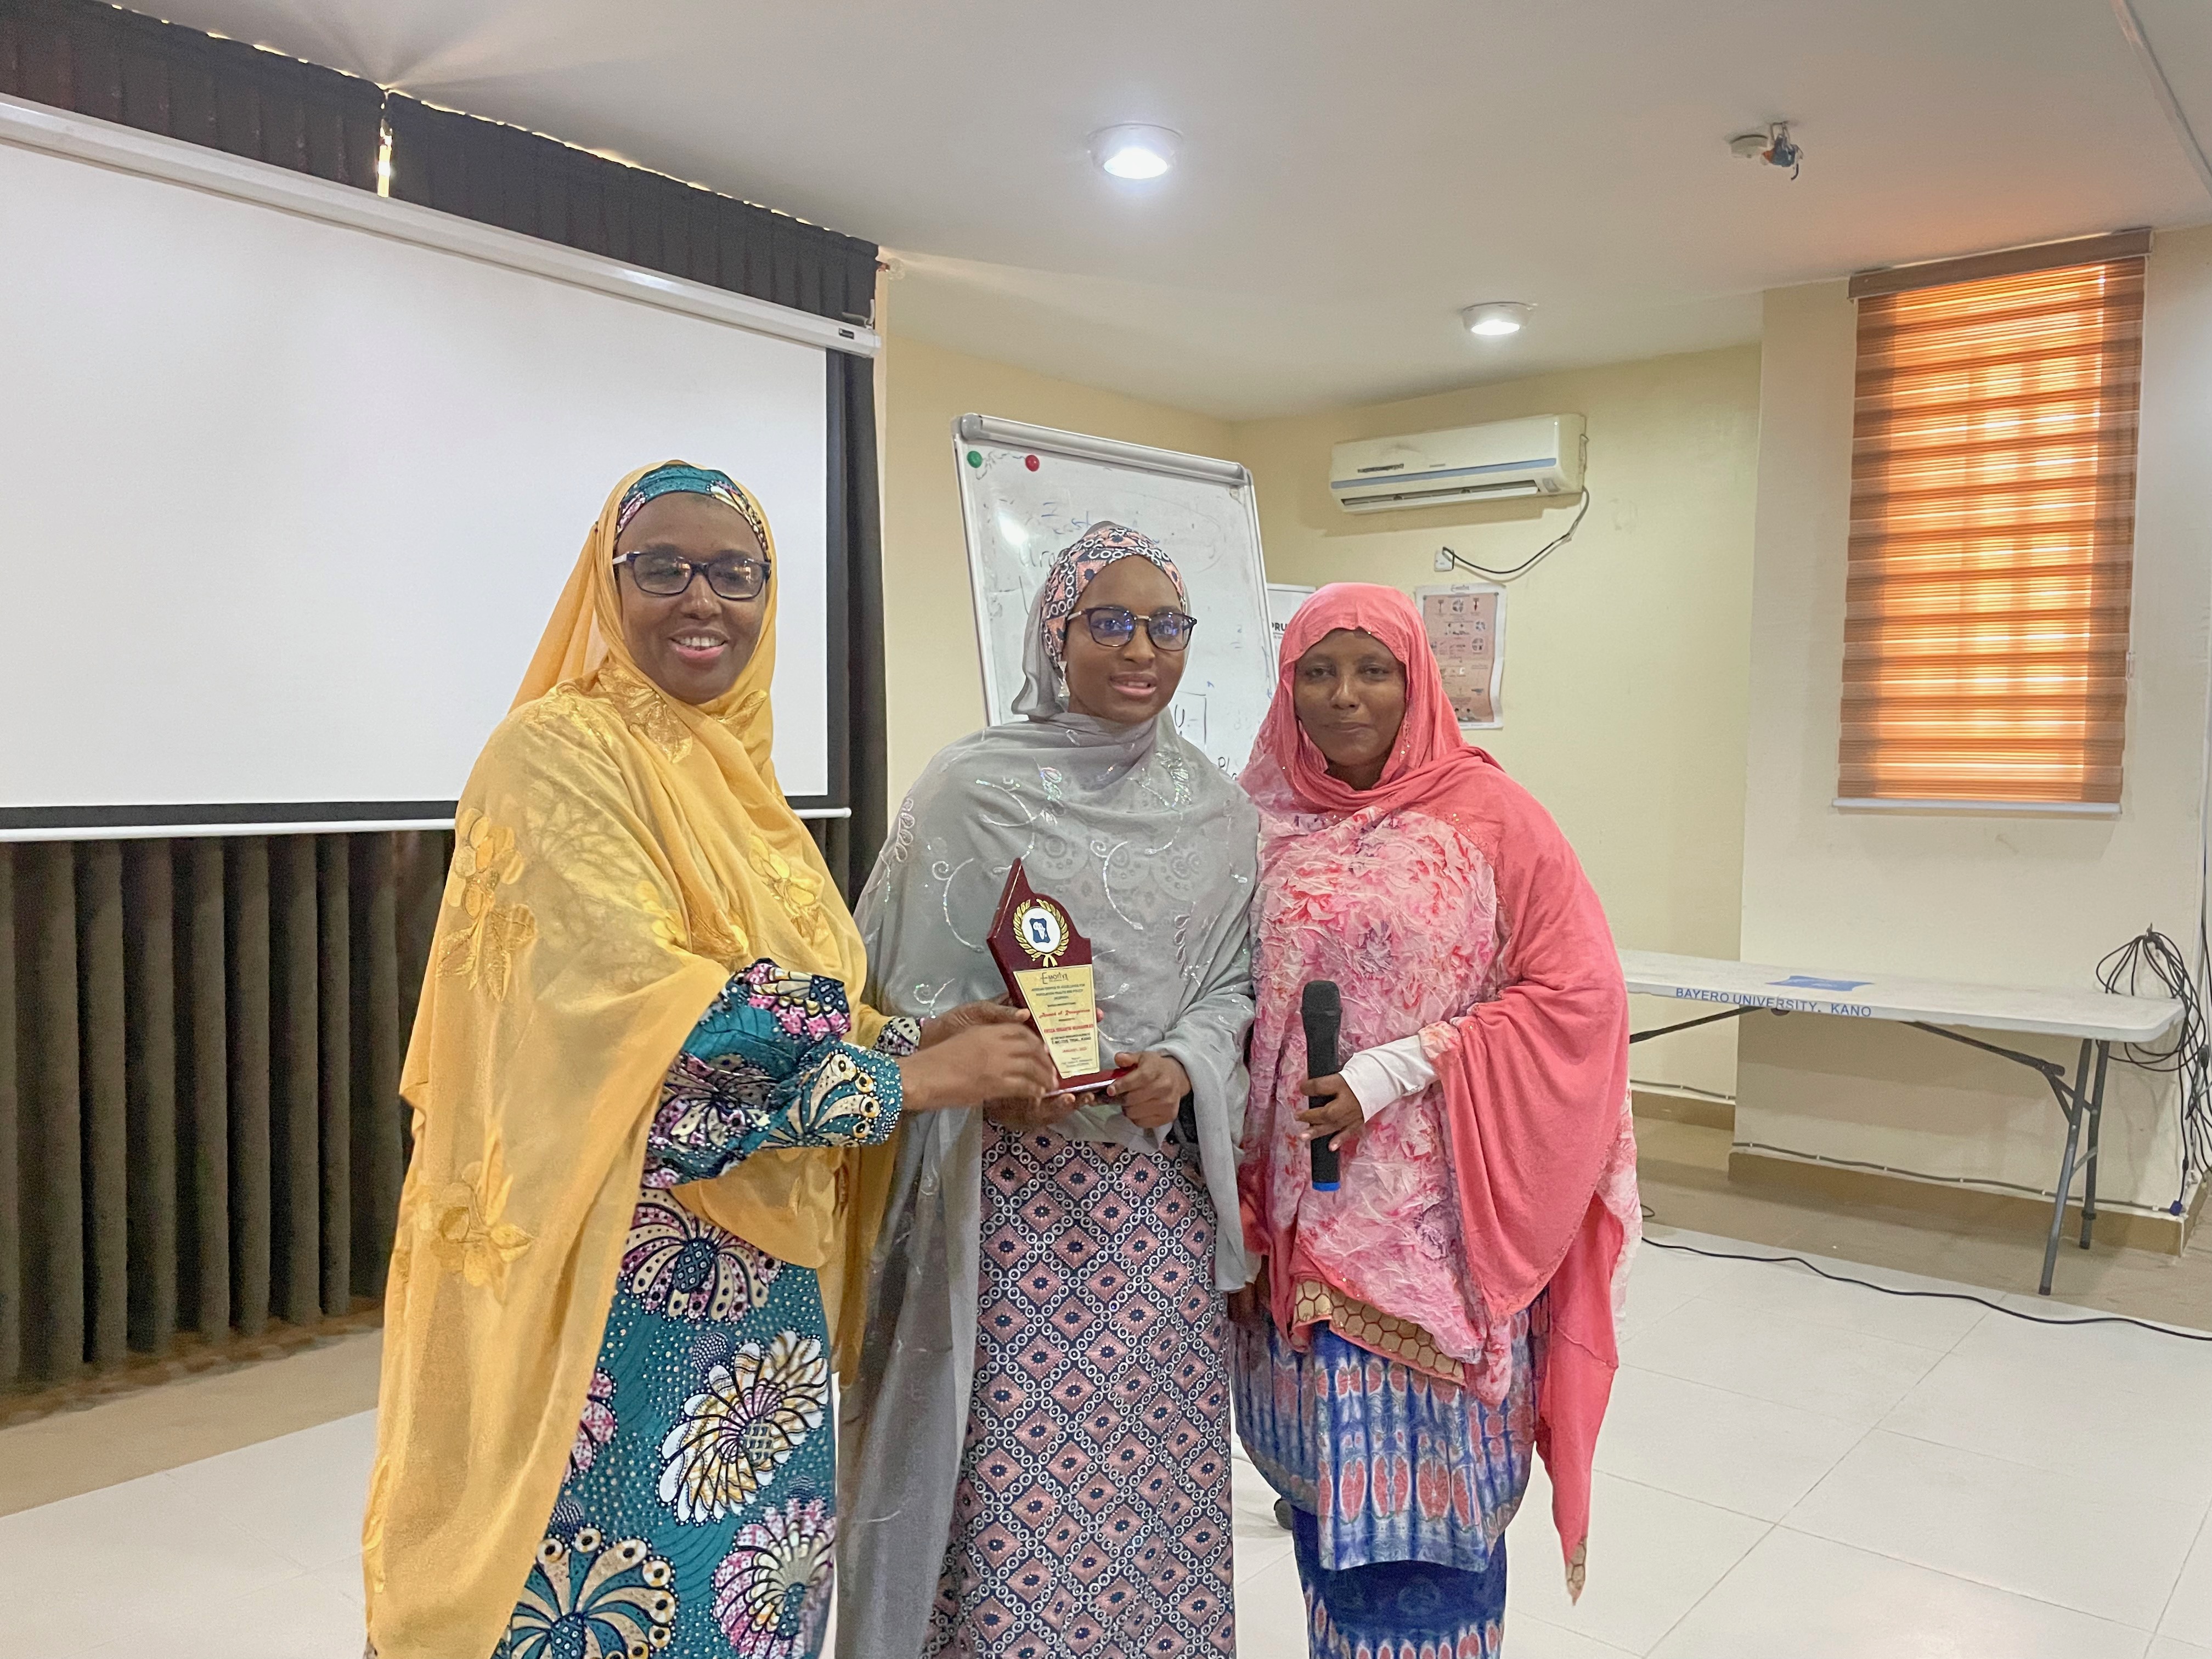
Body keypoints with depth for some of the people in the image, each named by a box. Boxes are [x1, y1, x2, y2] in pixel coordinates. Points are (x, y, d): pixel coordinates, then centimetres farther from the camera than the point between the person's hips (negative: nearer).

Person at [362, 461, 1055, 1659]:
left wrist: (915, 1037, -2)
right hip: (623, 1275, -7)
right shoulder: (558, 753, -11)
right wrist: (903, 1079, -20)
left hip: (756, 1268, 7)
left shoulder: (736, 768, 12)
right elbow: (638, 1001, -22)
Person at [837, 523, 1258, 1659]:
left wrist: (1187, 1064, -9)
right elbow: (902, 985, -3)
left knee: (1153, 1458, 11)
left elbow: (1237, 977, 10)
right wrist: (990, 1071, -19)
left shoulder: (1217, 811, 6)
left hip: (1161, 1182, 4)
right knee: (1009, 1464, 1)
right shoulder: (974, 787, -6)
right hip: (1009, 1184, -3)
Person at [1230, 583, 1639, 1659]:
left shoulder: (1489, 819, -5)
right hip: (1305, 1215, 3)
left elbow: (1576, 993, -8)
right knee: (1326, 1468, 14)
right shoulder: (1258, 827, 5)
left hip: (1438, 1220, -3)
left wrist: (1397, 1068, -16)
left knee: (1424, 1478, 5)